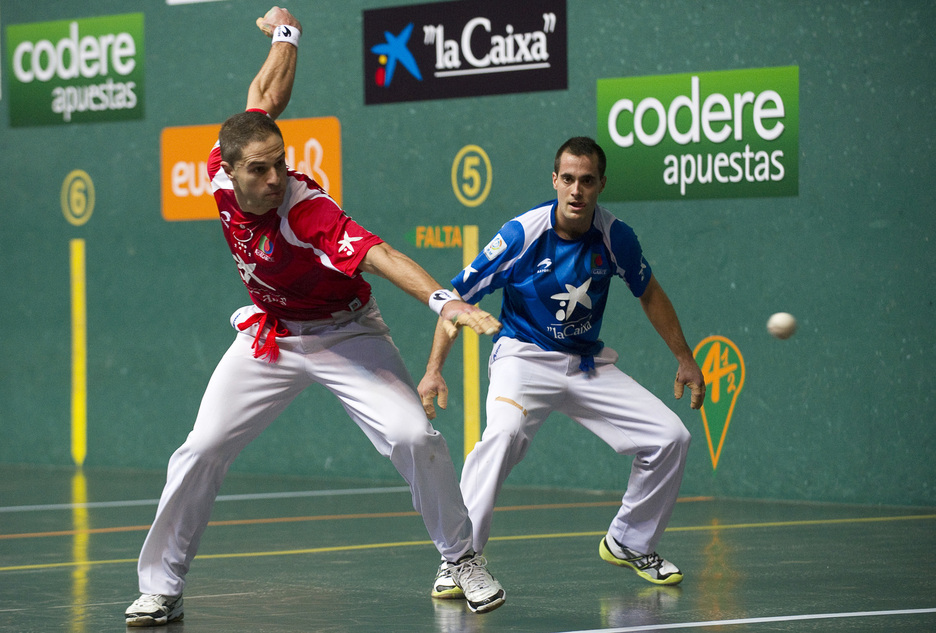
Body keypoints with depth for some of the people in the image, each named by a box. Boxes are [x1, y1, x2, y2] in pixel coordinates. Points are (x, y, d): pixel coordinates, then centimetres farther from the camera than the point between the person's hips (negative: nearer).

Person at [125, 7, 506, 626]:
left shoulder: (308, 212, -33)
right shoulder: (223, 170, -19)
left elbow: (381, 255, -49)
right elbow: (266, 100, -2)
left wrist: (445, 300, -66)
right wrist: (286, 33, 15)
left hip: (344, 332, -4)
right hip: (268, 336, 4)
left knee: (413, 436, -20)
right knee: (201, 451, -5)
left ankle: (463, 559, -1)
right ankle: (161, 589, 5)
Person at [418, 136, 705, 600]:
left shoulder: (615, 237, -8)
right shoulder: (523, 233, -18)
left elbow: (649, 293, 12)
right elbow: (458, 296, -12)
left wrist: (684, 359, 14)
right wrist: (434, 370, -20)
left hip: (589, 365, 4)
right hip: (524, 355, -4)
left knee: (670, 438, -5)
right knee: (504, 433, -35)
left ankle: (629, 543, 17)